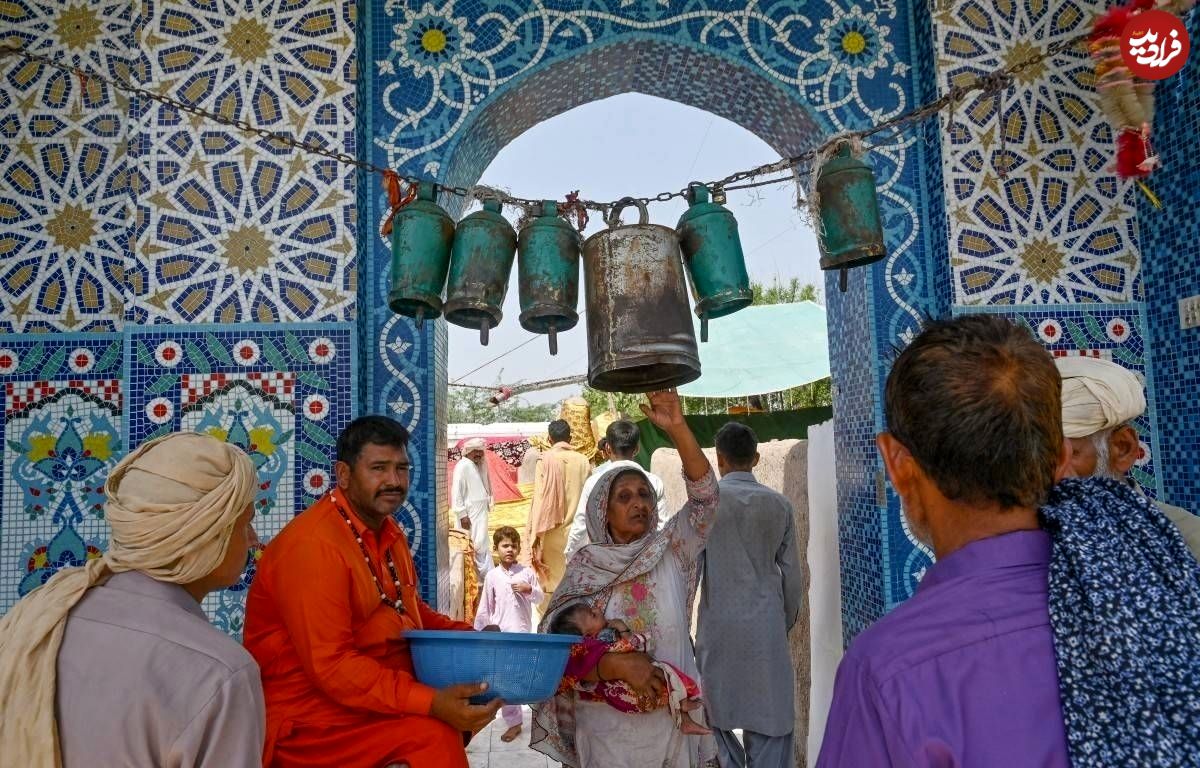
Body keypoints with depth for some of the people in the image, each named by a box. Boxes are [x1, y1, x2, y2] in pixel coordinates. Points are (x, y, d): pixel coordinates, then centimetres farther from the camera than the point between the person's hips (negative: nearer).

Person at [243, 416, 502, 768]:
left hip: (378, 689, 10)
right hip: (306, 716, -10)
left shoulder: (388, 531, 8)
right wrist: (431, 703, -31)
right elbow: (330, 665, -26)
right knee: (434, 734, -28)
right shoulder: (314, 544, -21)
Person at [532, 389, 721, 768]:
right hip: (606, 723, -1)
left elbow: (705, 497, -14)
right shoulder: (585, 567, -2)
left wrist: (677, 428, -25)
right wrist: (617, 665, -25)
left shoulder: (671, 551, -1)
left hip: (671, 716, 1)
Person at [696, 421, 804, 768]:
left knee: (717, 711, 10)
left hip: (718, 625, -1)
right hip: (766, 625, 2)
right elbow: (792, 573, 5)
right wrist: (787, 620, 18)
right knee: (768, 713, 8)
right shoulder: (778, 504, 1)